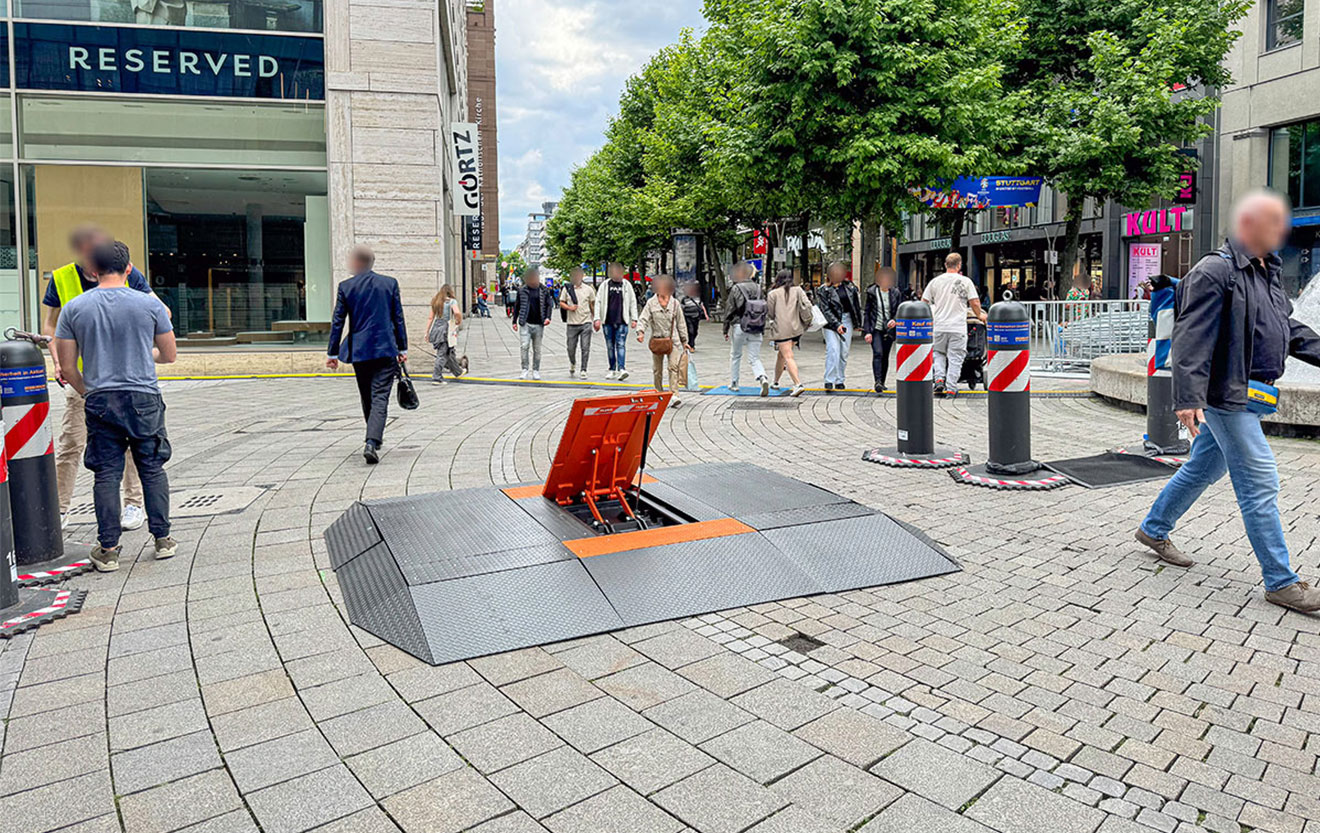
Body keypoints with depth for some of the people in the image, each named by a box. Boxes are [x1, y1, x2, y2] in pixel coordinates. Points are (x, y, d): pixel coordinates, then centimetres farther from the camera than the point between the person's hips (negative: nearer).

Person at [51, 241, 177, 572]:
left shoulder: (74, 308, 1)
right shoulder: (149, 304, -3)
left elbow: (68, 367, 2)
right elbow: (169, 355, 6)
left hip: (99, 401, 1)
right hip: (144, 399, -1)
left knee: (106, 474, 6)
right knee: (153, 469, 10)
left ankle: (108, 549, 9)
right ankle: (162, 539, 14)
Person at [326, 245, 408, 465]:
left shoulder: (345, 287, 0)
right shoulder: (390, 283, 1)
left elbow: (337, 322, 1)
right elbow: (398, 318, 4)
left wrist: (333, 353, 7)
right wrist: (402, 348, 10)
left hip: (358, 351, 1)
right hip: (385, 349, -1)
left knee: (367, 399, 17)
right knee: (380, 398, -5)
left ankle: (373, 439, 30)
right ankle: (372, 442, -22)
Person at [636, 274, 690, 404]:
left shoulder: (675, 303, 4)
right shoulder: (651, 303, 0)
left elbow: (681, 323, 10)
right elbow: (643, 319, -3)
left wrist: (684, 341, 12)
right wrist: (641, 332, -23)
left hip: (672, 340, 0)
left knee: (673, 367, -12)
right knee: (657, 369, 9)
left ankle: (674, 395, -14)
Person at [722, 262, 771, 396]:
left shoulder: (735, 288, -7)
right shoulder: (758, 288, 7)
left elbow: (729, 311, -6)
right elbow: (764, 310, 11)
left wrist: (726, 330, 1)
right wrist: (763, 330, 18)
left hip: (739, 326, -3)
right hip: (756, 329, 3)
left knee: (735, 355, 15)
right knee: (755, 358, 4)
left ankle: (733, 383, 22)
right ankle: (763, 378, -22)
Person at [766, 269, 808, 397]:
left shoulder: (773, 294, -1)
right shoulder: (798, 290, 6)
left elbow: (770, 313, 3)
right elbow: (807, 305, -4)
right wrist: (806, 319, 9)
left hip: (781, 330, -5)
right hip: (796, 329, 5)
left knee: (788, 357, -9)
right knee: (781, 355, 20)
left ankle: (798, 384, -23)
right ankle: (776, 381, 32)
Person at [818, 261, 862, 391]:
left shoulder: (849, 286, 6)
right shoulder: (824, 291, -5)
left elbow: (857, 303, 16)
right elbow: (826, 310, -10)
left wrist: (859, 321, 8)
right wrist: (837, 325, -18)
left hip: (847, 320, 4)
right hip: (831, 323, -4)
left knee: (844, 352, 6)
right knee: (833, 350, -16)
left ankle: (839, 381, 15)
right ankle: (829, 381, -14)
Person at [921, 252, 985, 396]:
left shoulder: (935, 281, 4)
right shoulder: (966, 281, -2)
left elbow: (924, 303, 8)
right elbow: (974, 303, -2)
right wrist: (980, 315, 17)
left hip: (939, 326, 2)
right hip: (958, 327, -2)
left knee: (939, 354, 19)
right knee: (955, 358, 3)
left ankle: (939, 379, 2)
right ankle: (951, 388, 2)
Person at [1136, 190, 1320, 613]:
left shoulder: (1266, 271, 15)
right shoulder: (1215, 272, -16)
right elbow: (1192, 338, -23)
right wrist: (1188, 398, -29)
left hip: (1244, 396, 10)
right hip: (1227, 396, -10)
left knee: (1204, 467, 19)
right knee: (1260, 483, -6)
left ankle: (1154, 529, 35)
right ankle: (1281, 582, 3)